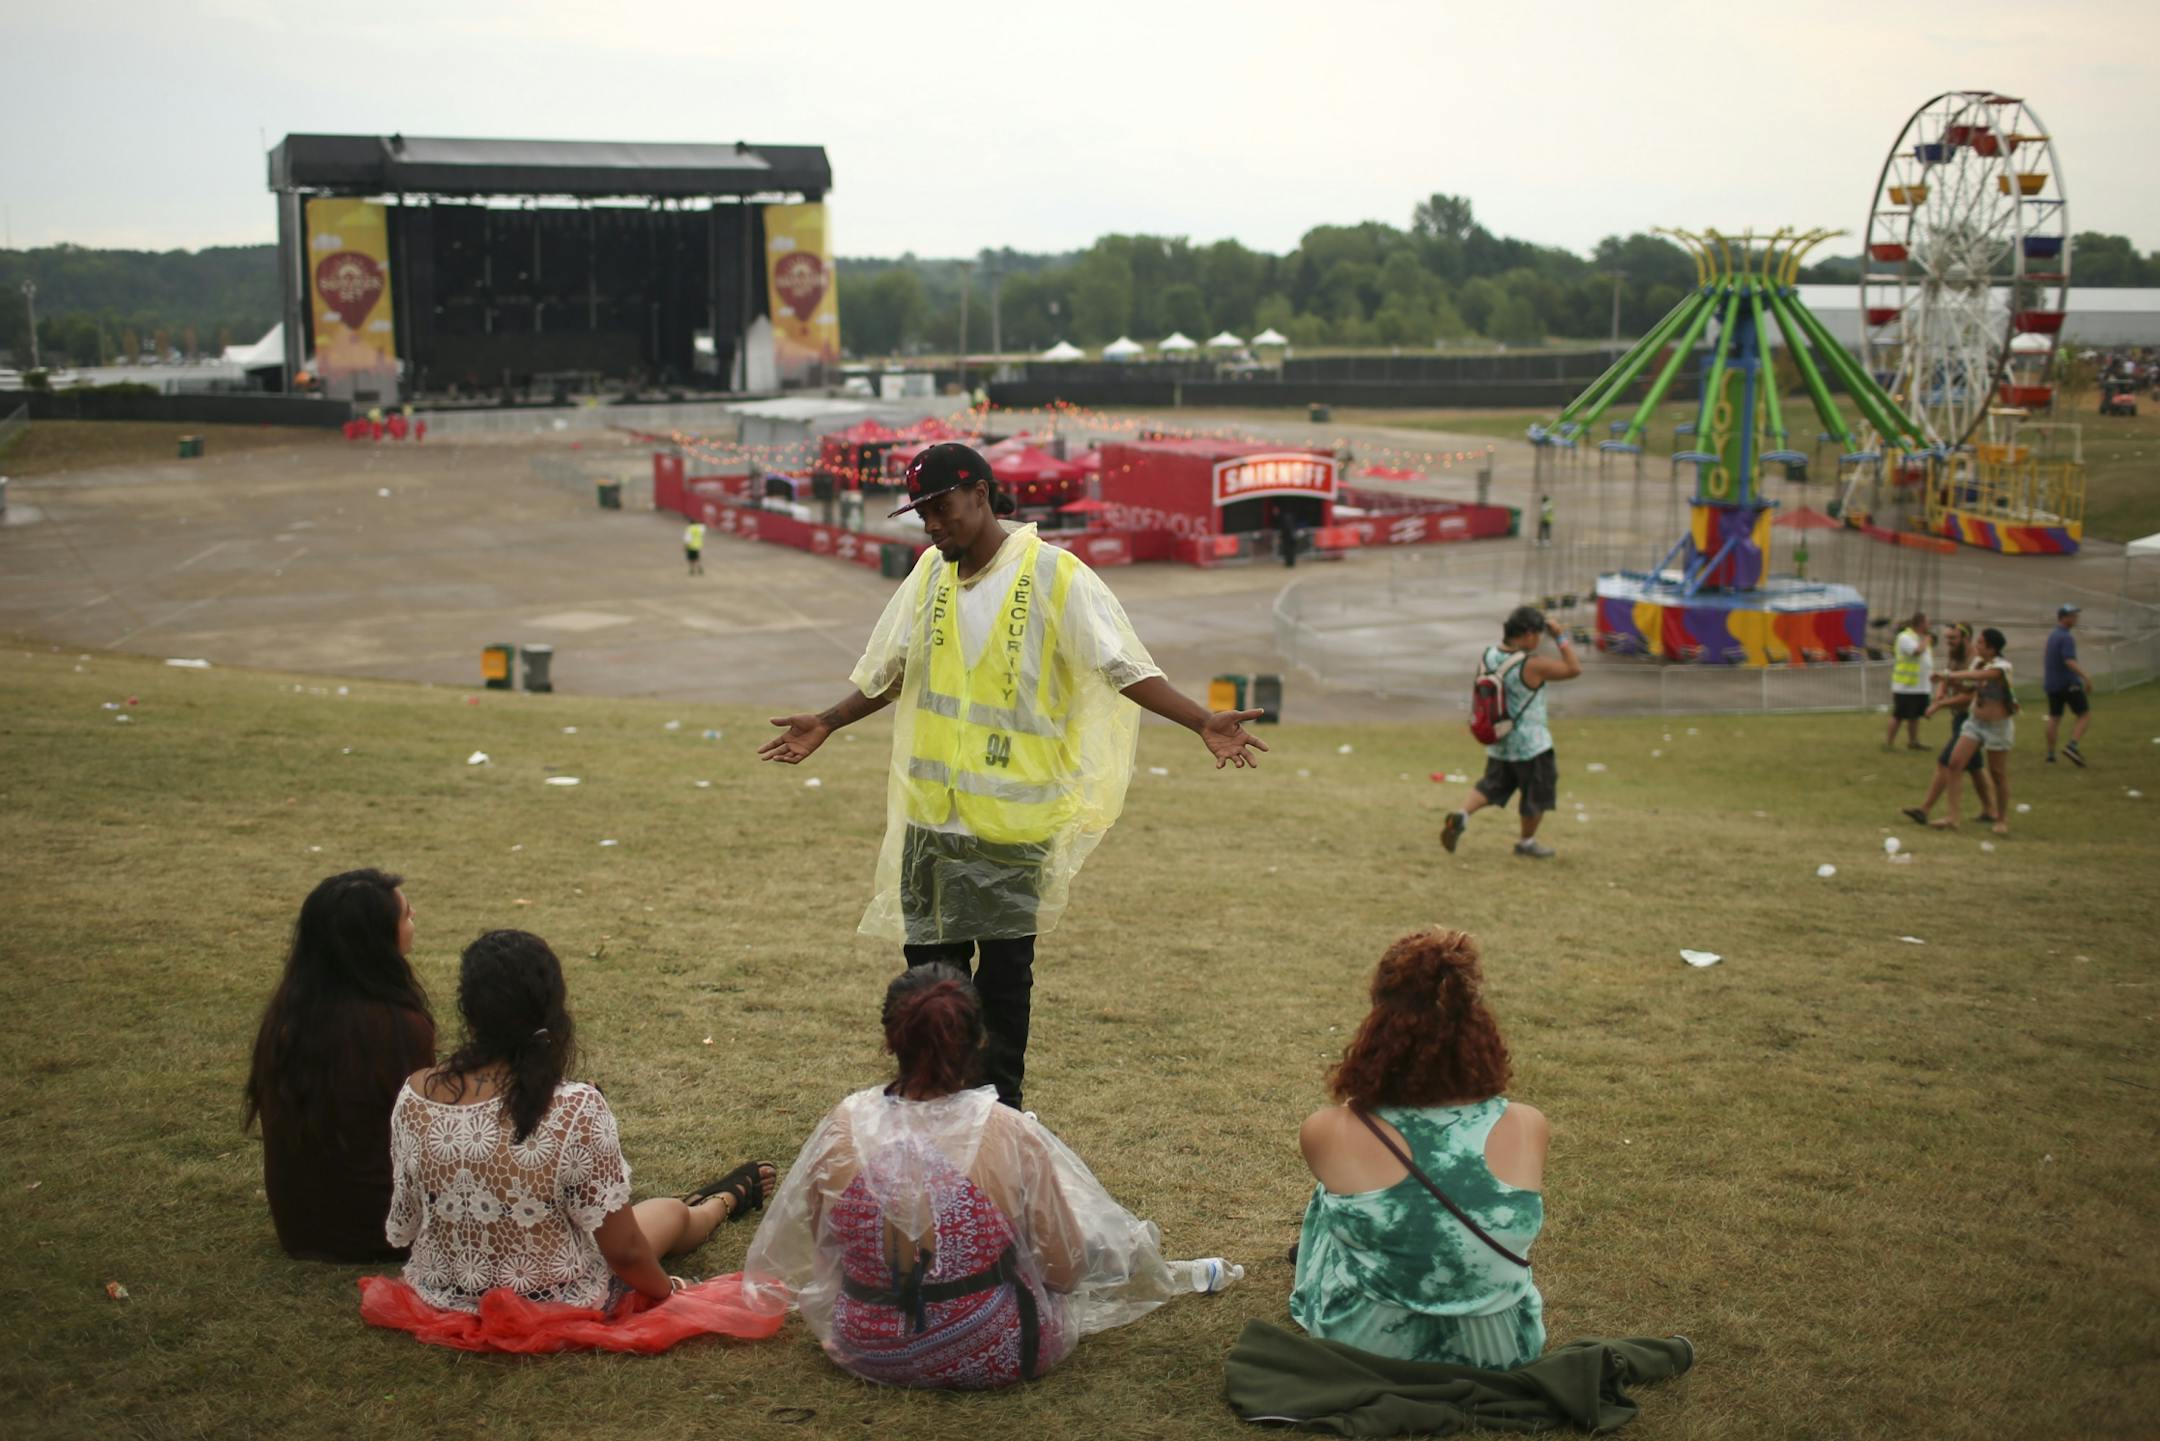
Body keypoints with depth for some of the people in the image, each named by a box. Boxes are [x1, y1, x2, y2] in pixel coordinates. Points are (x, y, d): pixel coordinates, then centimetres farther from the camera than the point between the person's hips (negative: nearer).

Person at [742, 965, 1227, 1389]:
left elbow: (818, 1247, 3)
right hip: (988, 1357, -3)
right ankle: (1173, 1275, 55)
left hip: (867, 1349, 4)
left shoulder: (843, 1128, -15)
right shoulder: (1009, 1136, -22)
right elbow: (1064, 1270, -11)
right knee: (1097, 1243, 23)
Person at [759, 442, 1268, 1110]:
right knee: (930, 962, 12)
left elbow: (1124, 665, -13)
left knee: (1004, 969, 2)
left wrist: (1203, 722, -24)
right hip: (930, 811, 5)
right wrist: (826, 724, 28)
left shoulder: (1054, 575, -10)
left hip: (1013, 816, -5)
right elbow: (892, 671, 22)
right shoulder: (931, 573, 8)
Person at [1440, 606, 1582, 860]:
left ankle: (1461, 815, -4)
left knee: (1492, 784, 19)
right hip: (1530, 744, -6)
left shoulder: (1489, 656, -6)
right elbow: (1574, 669, -15)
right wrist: (1561, 637, -11)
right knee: (1538, 792, 15)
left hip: (1498, 741, 6)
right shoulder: (1532, 665, -25)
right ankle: (1527, 843, 29)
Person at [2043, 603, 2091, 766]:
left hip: (2052, 684, 9)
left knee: (2054, 718, 12)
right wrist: (2086, 677, -33)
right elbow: (2070, 661, -28)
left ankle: (2050, 754, 12)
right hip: (2068, 683, -9)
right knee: (2085, 715, -2)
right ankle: (2072, 746, -16)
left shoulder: (2052, 635, 12)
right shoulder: (2066, 638, -17)